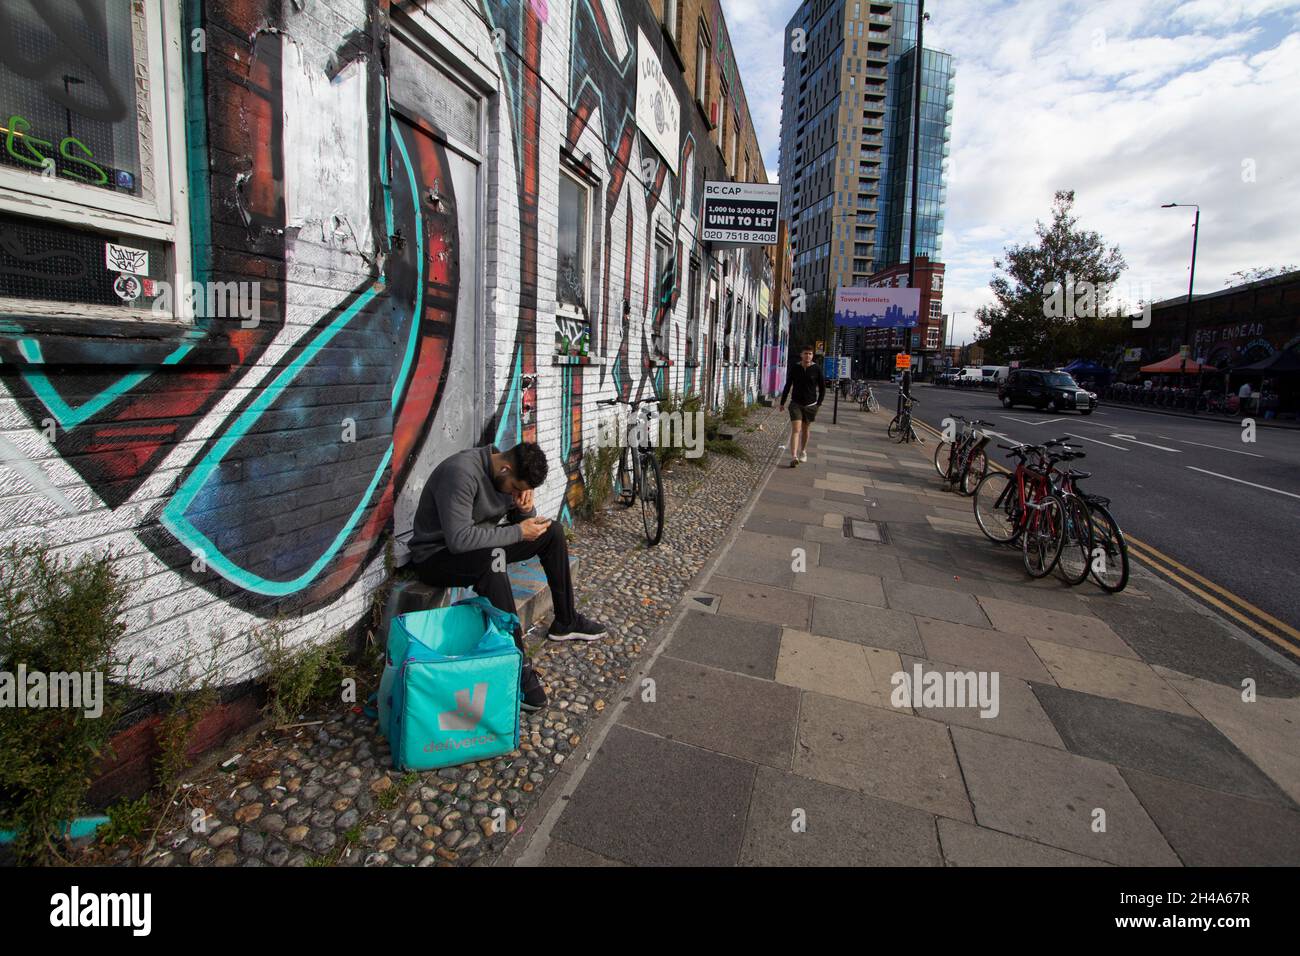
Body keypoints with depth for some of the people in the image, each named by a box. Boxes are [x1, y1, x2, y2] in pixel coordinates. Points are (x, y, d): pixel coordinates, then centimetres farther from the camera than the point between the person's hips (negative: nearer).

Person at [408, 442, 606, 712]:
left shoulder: (508, 475, -4)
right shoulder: (462, 472, -30)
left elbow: (521, 521, 8)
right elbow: (458, 539, -36)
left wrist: (526, 509, -16)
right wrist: (518, 532, -30)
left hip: (482, 546, 9)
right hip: (437, 554, -8)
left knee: (552, 531, 2)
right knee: (493, 557, -39)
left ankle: (565, 622, 13)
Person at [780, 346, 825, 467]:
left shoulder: (817, 370, -2)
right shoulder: (794, 368, 0)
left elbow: (822, 388, 5)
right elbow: (787, 386, 8)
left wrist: (818, 404, -1)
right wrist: (782, 402, 9)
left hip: (810, 405, 1)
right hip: (795, 404, -1)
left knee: (805, 429, 14)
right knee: (796, 430, -12)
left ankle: (803, 451, 35)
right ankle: (794, 457, -20)